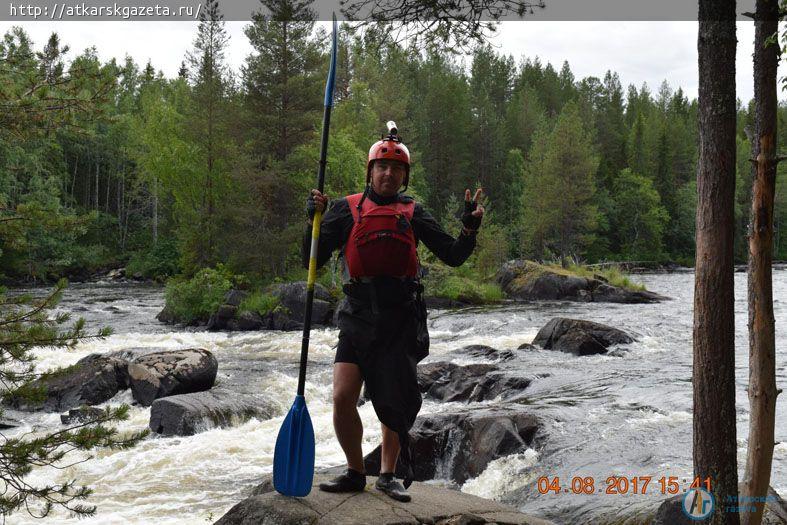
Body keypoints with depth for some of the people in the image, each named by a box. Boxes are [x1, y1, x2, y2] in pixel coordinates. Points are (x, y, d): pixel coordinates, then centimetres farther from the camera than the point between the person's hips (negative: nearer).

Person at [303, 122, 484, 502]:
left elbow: (452, 256, 9)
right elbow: (312, 262, 2)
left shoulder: (412, 214, 10)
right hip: (357, 317, -1)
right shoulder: (346, 209, 5)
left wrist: (469, 228, -8)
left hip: (401, 319, 1)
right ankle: (355, 473, 11)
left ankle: (387, 476, 26)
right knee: (343, 398, -11)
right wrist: (314, 220, -12)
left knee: (395, 405, 6)